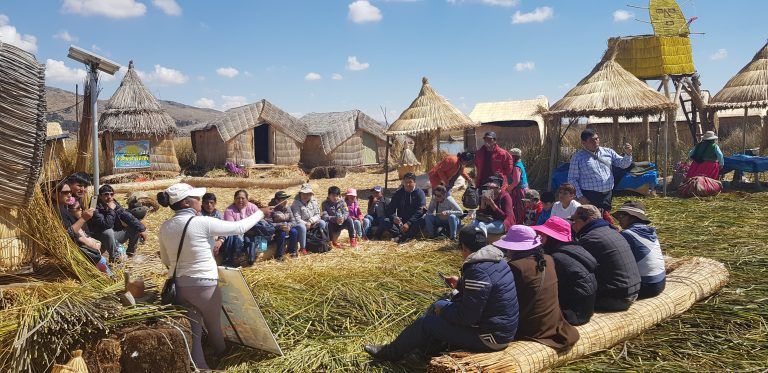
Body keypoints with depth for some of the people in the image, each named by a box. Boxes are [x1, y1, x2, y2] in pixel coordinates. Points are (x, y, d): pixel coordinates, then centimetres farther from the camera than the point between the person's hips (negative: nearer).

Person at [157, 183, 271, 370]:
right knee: (213, 326, 21)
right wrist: (260, 213, 5)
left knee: (192, 329, 12)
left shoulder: (164, 227, 0)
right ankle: (222, 354, 46)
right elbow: (239, 228, -9)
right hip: (203, 285, -4)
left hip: (178, 285, 5)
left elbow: (166, 260, 11)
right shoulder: (202, 223, -19)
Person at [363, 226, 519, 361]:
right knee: (439, 305, 20)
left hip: (490, 337, -9)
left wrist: (442, 309, -9)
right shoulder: (496, 260, 3)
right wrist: (460, 284, 18)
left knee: (426, 322, 1)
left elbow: (467, 316, -25)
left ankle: (392, 352, 22)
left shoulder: (477, 270, -26)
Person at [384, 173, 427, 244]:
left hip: (414, 221, -3)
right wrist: (393, 217, -20)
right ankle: (405, 236, -41)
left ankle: (401, 236, -42)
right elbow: (390, 209, 4)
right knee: (387, 222, -24)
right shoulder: (398, 193, 7)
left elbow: (419, 211, -14)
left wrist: (408, 223, -26)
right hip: (400, 221, 3)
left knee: (421, 221, -35)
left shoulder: (419, 193, -3)